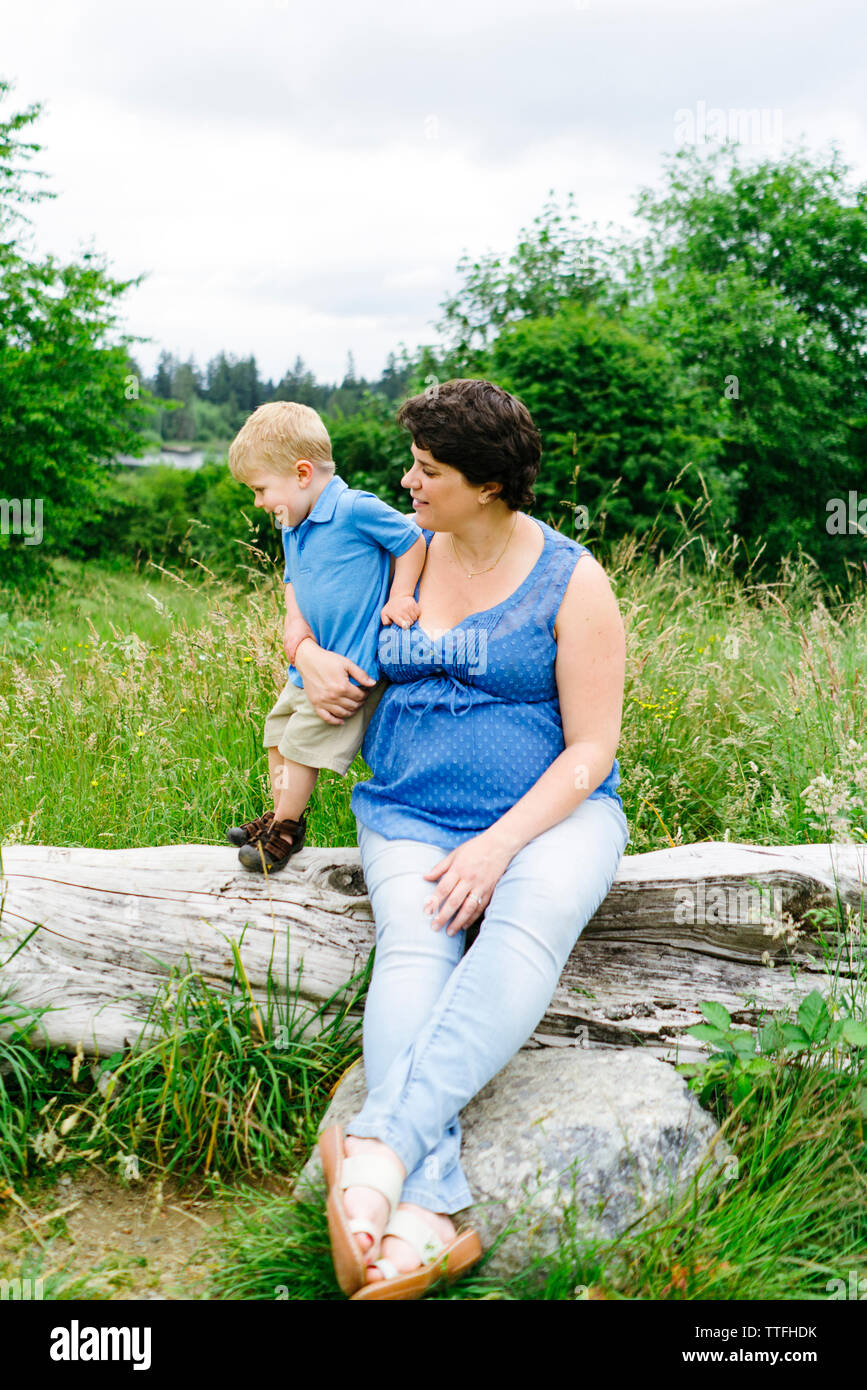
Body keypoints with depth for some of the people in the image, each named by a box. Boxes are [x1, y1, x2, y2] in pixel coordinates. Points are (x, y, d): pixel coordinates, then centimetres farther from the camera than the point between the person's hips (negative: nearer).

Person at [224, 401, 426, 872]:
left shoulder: (356, 510, -17)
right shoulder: (293, 530, 9)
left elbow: (412, 541, -9)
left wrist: (399, 598, -14)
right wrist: (294, 625, 4)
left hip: (353, 662, -9)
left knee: (305, 738, -7)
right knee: (279, 727, 15)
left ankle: (285, 829, 9)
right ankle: (280, 817, 30)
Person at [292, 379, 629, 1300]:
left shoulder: (572, 582, -3)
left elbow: (590, 749, -6)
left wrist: (499, 844, -20)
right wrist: (313, 657, 2)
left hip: (547, 811, -2)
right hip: (410, 812, 3)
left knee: (525, 931, -37)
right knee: (411, 947, -29)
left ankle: (381, 1147, -49)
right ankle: (427, 1216, -44)